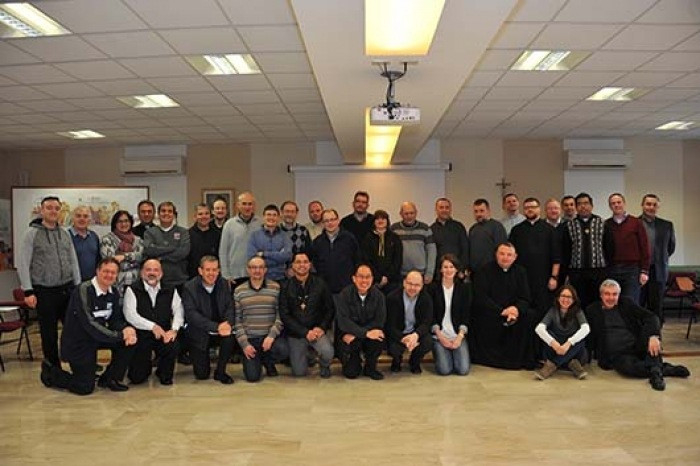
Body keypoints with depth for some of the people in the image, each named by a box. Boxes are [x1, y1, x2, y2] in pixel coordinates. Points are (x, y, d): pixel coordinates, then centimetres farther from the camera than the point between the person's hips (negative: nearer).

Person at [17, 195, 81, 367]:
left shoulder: (65, 233, 8)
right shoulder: (32, 233, -4)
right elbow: (22, 263, -7)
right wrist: (28, 291, -12)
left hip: (67, 290, 3)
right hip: (44, 292, -3)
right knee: (49, 334, 8)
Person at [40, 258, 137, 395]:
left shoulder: (113, 292, -3)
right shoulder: (83, 290, -25)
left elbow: (115, 320, 2)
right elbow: (89, 324, -32)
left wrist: (126, 330, -22)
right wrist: (120, 335, -33)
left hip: (97, 337, 7)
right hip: (76, 342, -7)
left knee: (128, 341, -16)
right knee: (85, 388, -7)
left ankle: (110, 378, 5)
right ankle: (50, 371, 20)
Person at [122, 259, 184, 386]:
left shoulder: (170, 291, 8)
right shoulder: (132, 290, -2)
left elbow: (178, 311, 2)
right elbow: (130, 315, -12)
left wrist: (174, 329, -17)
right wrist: (153, 326, -20)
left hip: (164, 334, 2)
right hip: (140, 334, -2)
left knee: (174, 346, -31)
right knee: (137, 378, -8)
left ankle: (165, 374, 2)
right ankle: (146, 367, 32)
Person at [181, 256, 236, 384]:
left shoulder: (224, 284, -1)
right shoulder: (189, 287, -13)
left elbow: (230, 307, -3)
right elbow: (191, 314, -22)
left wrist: (228, 324, -26)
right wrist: (216, 327, -32)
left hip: (220, 330, 3)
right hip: (199, 334, -2)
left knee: (230, 336, -32)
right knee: (202, 375, -3)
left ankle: (220, 372, -7)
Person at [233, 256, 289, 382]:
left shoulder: (275, 288, 0)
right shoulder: (238, 291, 3)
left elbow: (280, 315, -3)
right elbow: (237, 320, 2)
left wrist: (271, 335, -16)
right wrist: (244, 343, -7)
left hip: (270, 336, 0)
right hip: (249, 339, 0)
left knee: (283, 350, -31)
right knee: (252, 376, -12)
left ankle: (267, 361, 6)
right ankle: (256, 361, 26)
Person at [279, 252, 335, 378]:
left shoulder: (320, 283, -2)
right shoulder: (286, 287, -3)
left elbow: (330, 309, 2)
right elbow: (284, 315, -7)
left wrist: (322, 328, -13)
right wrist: (305, 332, -14)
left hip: (317, 330, -1)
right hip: (295, 333, 1)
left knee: (327, 352, -30)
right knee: (299, 372, 0)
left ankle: (325, 366, 7)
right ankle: (307, 357, 35)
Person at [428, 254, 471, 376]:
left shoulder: (464, 288, 6)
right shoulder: (433, 288, 1)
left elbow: (466, 315, 3)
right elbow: (431, 315, -1)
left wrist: (460, 336, -9)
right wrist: (440, 336, -10)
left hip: (458, 335, 2)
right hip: (439, 335, -1)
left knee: (463, 370, -14)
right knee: (444, 370, -17)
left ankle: (454, 354, 17)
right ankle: (439, 353, 15)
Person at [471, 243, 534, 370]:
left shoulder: (520, 272, 9)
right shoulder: (484, 271, -4)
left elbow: (525, 299, 2)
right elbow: (481, 298, -14)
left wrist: (516, 309, -22)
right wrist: (502, 311, -23)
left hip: (512, 312, 3)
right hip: (488, 315, -3)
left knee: (527, 316, -22)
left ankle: (518, 358, -7)